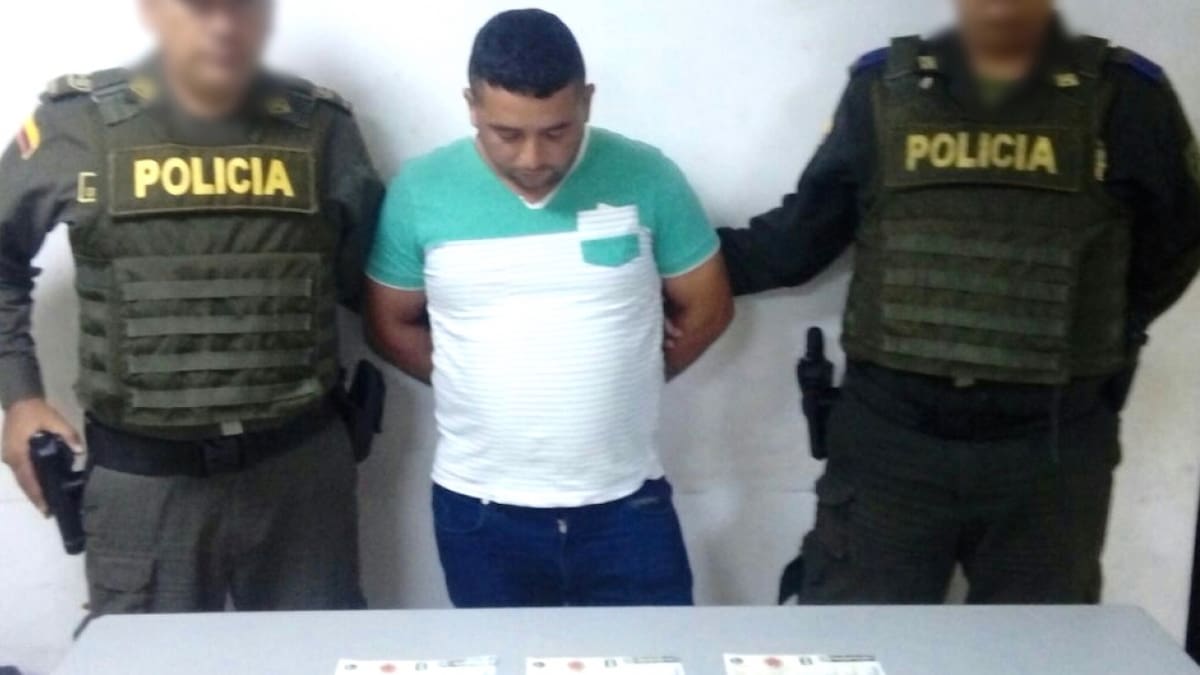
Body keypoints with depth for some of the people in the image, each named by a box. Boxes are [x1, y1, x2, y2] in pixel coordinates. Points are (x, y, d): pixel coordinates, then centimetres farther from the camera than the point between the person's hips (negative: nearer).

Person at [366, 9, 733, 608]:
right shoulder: (421, 191, -6)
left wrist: (622, 382, 7)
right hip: (480, 508, 1)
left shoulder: (646, 178, -7)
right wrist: (478, 391, 1)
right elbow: (390, 324, 7)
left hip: (626, 503, 0)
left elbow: (707, 307, 5)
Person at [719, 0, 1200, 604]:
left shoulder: (1125, 95, 1)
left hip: (1050, 450, 1)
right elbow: (798, 236, 7)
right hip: (889, 439, 0)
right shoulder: (881, 87, 2)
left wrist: (1094, 345, 6)